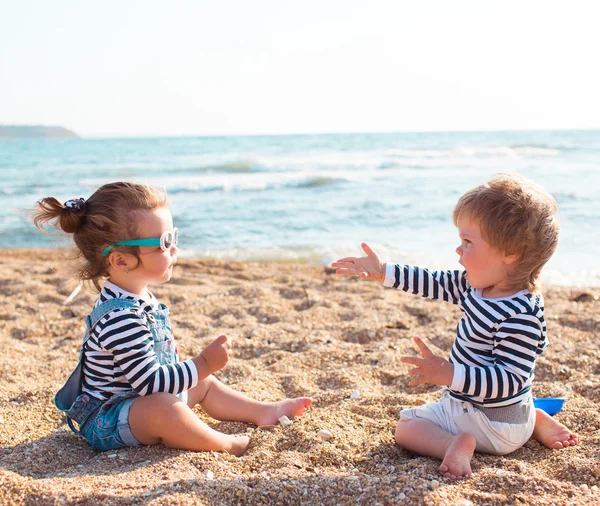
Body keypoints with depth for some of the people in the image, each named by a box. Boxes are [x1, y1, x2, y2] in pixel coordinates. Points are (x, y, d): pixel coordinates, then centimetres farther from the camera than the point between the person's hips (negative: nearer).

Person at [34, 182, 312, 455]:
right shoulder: (122, 317, -31)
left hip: (139, 401, 11)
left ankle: (265, 412, 27)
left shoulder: (140, 298, 3)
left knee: (205, 385, 22)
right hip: (108, 421, -11)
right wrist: (203, 364, -24)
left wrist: (198, 371, 26)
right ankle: (225, 443, -21)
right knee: (163, 406, -38)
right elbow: (150, 382, -30)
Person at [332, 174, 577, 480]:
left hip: (492, 426, -9)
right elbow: (438, 283, 7)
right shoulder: (480, 285, -5)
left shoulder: (520, 316, -32)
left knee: (406, 427, -2)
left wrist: (450, 374, -39)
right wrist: (383, 273, 6)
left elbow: (509, 379, -32)